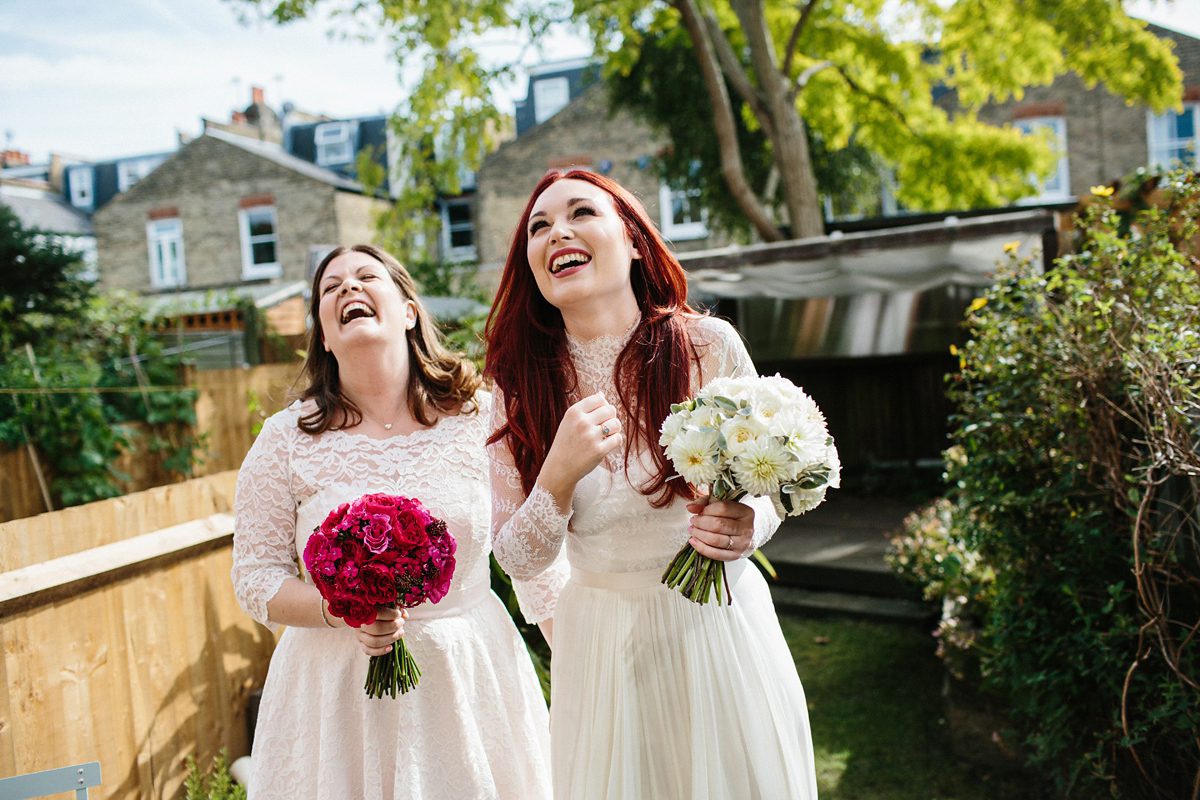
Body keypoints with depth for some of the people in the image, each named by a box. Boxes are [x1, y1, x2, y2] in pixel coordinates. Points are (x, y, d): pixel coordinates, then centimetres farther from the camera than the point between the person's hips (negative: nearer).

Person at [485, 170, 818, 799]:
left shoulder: (709, 346, -12)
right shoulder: (518, 387, -9)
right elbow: (519, 563, -7)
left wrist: (747, 527, -21)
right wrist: (560, 474, -25)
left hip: (720, 626, 0)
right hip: (603, 646, 1)